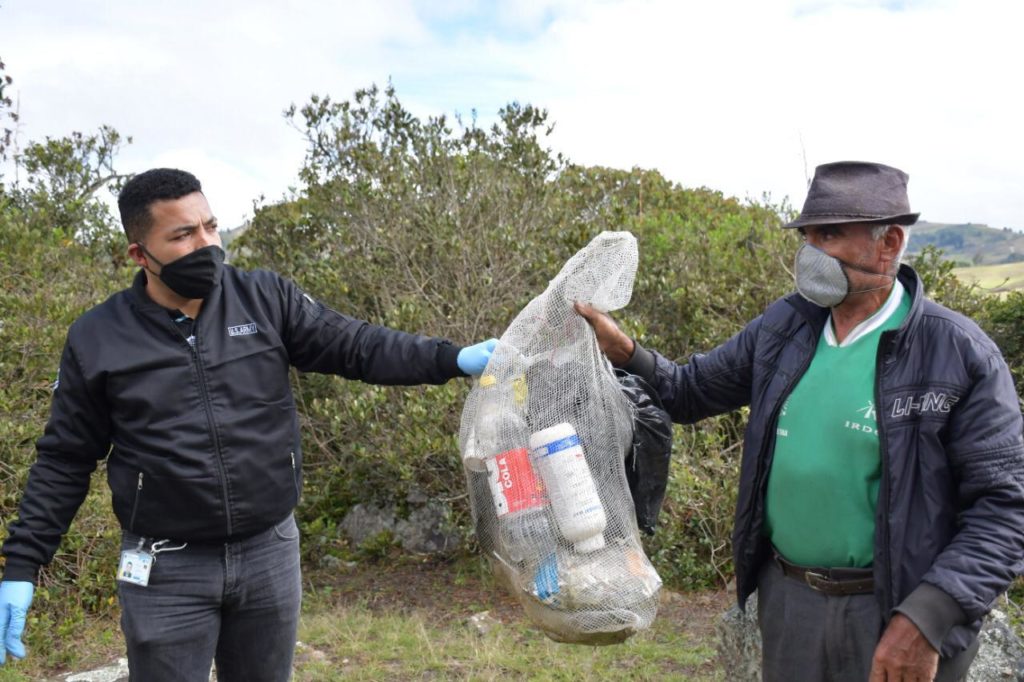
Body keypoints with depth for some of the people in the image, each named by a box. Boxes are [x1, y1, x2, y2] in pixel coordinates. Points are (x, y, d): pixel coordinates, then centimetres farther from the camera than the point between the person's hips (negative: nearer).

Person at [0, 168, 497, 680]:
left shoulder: (266, 300, -2)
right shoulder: (96, 340, -4)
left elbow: (356, 346, -6)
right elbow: (64, 461, 2)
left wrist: (451, 359, -20)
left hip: (270, 552, 2)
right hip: (166, 569, -2)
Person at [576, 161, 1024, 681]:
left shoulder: (959, 355, -13)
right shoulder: (783, 326, 1)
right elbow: (690, 391, 10)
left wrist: (926, 620, -22)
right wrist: (623, 353, -9)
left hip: (894, 613, -4)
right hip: (785, 597, 5)